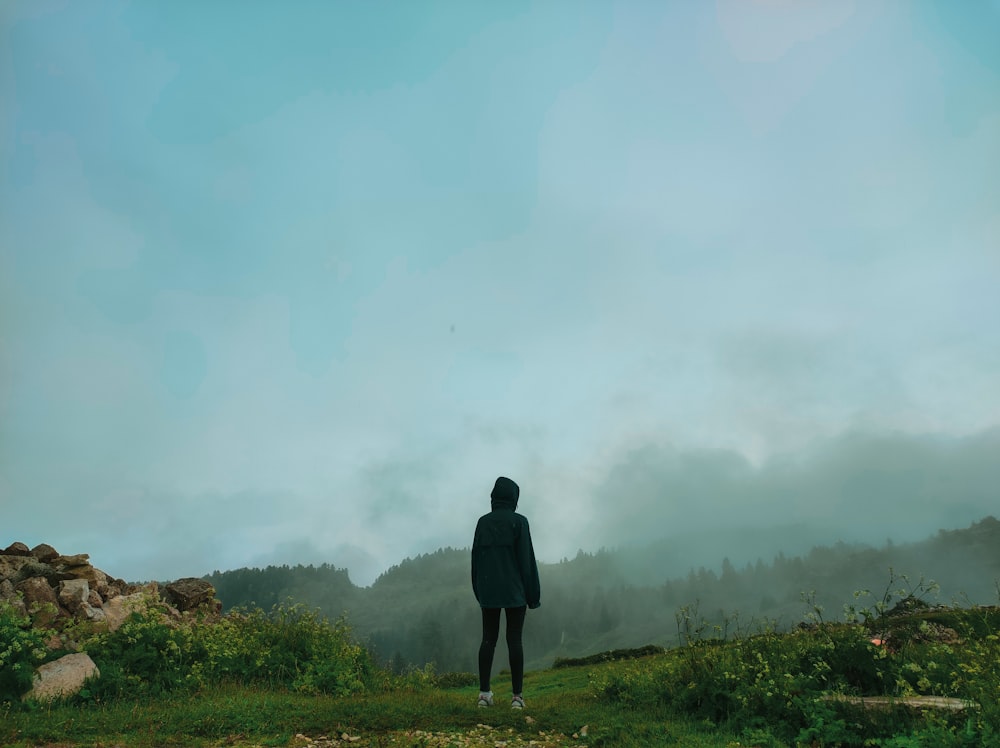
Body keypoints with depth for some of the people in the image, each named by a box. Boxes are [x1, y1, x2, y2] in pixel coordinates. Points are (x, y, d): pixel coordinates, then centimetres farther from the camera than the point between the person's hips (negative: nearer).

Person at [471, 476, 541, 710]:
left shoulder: (483, 522, 3)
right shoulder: (519, 521, -8)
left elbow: (476, 558, 6)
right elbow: (526, 559, -9)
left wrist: (479, 591, 15)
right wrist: (532, 593, -2)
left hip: (488, 590, 3)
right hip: (514, 590, -3)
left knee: (488, 639, 9)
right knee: (514, 640, 1)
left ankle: (484, 693, 7)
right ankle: (517, 696, 2)